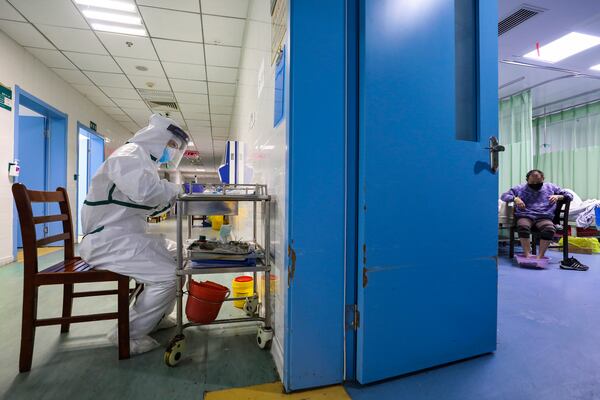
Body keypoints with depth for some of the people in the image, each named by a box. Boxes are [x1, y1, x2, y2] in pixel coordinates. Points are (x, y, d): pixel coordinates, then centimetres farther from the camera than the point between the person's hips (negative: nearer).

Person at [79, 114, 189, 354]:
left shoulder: (143, 159, 19)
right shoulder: (130, 153, -13)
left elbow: (147, 207, 20)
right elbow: (144, 191, -33)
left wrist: (172, 196, 6)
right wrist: (174, 190, -14)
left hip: (127, 236, 11)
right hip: (108, 241, -11)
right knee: (169, 274, -20)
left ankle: (156, 316, 25)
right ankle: (129, 334, -1)